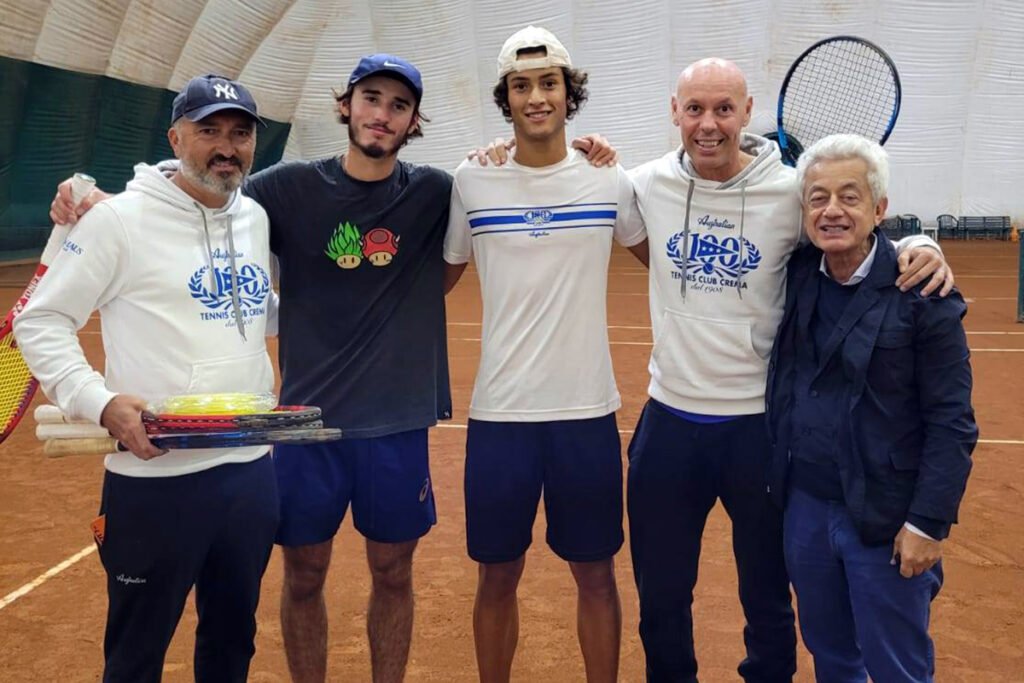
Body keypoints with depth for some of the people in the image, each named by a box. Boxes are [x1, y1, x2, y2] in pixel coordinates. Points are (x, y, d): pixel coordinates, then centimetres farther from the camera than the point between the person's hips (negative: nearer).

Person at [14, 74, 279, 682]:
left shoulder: (258, 218, 9)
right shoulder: (121, 219, -9)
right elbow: (40, 322, -6)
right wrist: (100, 402, -20)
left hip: (253, 471, 6)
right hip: (156, 479, -5)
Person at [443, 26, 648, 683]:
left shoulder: (608, 179, 1)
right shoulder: (471, 180, 0)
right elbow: (440, 278, 13)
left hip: (588, 411, 0)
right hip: (499, 412, 0)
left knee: (596, 572, 11)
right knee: (498, 575, 11)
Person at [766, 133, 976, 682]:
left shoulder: (923, 297, -14)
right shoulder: (798, 276, 0)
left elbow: (951, 424, -13)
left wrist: (928, 523, -14)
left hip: (884, 522, -5)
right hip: (804, 507, 5)